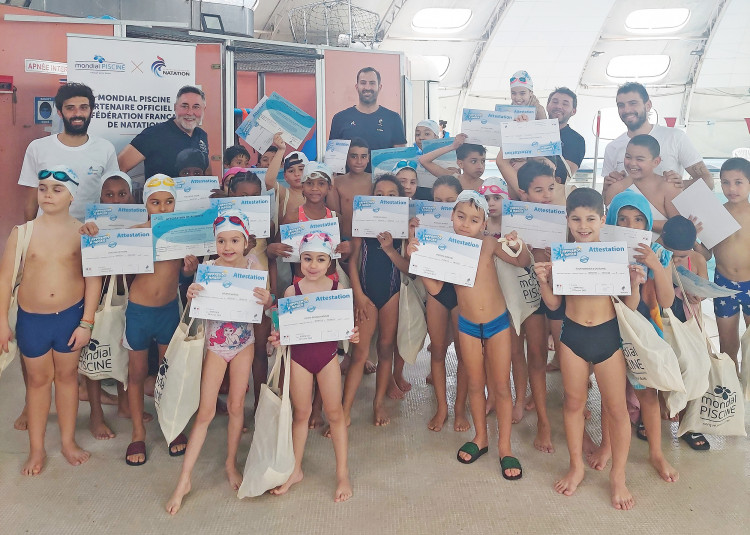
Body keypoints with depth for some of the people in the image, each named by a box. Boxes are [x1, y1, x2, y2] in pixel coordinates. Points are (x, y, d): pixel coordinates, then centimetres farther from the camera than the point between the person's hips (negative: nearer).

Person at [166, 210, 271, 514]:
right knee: (206, 411, 1)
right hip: (215, 344, -1)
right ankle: (184, 480, 13)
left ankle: (231, 464, 33)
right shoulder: (208, 268, -12)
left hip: (244, 344, 1)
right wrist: (191, 295, -28)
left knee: (236, 406, 12)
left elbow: (268, 307, -5)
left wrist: (266, 300, -28)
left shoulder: (255, 268, -9)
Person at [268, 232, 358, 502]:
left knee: (335, 413, 6)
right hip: (299, 356, 0)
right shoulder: (292, 291, -6)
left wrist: (353, 335, -20)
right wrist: (277, 337, -20)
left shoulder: (338, 288, -6)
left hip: (327, 355, 0)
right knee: (301, 413, 12)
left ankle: (342, 473, 20)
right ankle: (295, 470, 29)